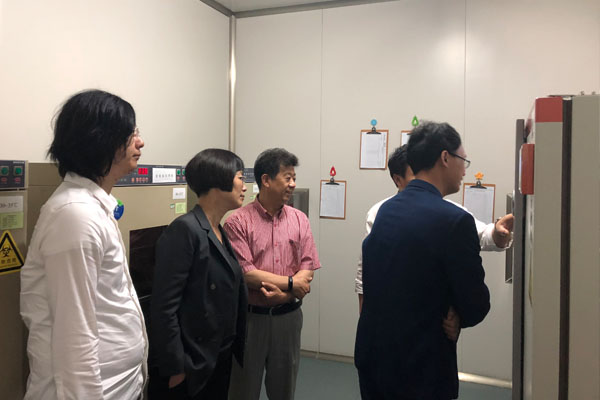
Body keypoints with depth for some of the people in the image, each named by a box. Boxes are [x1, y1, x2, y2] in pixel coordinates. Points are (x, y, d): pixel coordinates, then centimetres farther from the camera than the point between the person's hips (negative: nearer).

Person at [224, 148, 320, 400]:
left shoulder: (299, 220, 2)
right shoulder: (238, 222, -11)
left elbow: (307, 270, -1)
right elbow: (244, 273, -17)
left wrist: (285, 295, -18)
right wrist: (290, 282, -13)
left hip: (288, 316, 4)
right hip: (249, 317, -3)